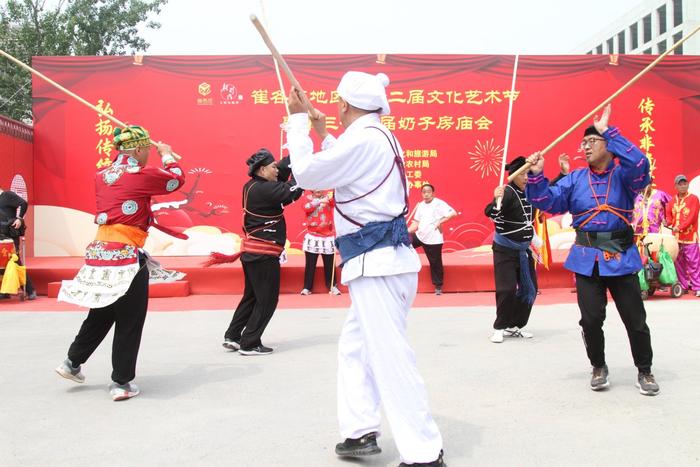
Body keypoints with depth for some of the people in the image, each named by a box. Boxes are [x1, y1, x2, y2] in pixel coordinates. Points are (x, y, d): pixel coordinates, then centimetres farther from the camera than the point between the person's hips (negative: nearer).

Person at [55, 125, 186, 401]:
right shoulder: (142, 175, -8)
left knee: (101, 314, 24)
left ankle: (72, 363, 35)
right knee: (129, 322, 4)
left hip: (99, 251, 7)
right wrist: (167, 155, 22)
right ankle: (121, 383, 11)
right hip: (127, 255, -7)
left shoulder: (101, 176, 10)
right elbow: (177, 179, 6)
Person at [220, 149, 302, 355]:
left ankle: (232, 337, 24)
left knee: (252, 296, 19)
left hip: (252, 251, 10)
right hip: (263, 253, -10)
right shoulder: (263, 189, -18)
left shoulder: (253, 186, 10)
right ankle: (249, 344, 7)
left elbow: (283, 169, 16)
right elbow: (292, 192, -22)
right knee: (267, 300, 1)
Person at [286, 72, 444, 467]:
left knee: (390, 357, -8)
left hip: (377, 262, -11)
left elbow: (307, 174, -9)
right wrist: (322, 133, 28)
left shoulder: (363, 138, -14)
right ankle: (361, 432, 26)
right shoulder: (378, 138, 17)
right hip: (381, 260, 11)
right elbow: (342, 170, 30)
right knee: (355, 345, 18)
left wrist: (297, 120, 3)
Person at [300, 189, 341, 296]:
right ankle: (307, 287, 12)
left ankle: (332, 286, 18)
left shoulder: (329, 196, 2)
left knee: (329, 264, 8)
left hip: (328, 237, 1)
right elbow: (306, 208, -20)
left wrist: (332, 196, -40)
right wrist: (319, 201, -35)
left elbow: (334, 203, -18)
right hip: (312, 237, -1)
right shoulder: (309, 197, 1)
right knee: (310, 264, 4)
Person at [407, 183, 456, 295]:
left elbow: (453, 213, -20)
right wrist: (406, 231, -4)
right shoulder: (420, 205, 9)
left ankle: (438, 287, 16)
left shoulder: (439, 203, -11)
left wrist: (440, 221, -21)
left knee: (435, 263, 2)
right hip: (419, 236, 6)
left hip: (433, 239, -6)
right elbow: (416, 223, 12)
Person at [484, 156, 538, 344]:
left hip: (524, 250, 8)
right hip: (505, 250, -8)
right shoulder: (507, 192, -18)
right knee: (507, 289, -13)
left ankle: (515, 326, 21)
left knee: (530, 289, 9)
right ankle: (499, 328, 3)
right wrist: (497, 200, -52)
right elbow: (490, 212, -32)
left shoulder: (530, 191, 3)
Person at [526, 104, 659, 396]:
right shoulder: (575, 179, 7)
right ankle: (599, 367, 27)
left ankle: (644, 370, 27)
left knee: (635, 319, 7)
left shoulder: (624, 175, -2)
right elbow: (548, 202, 2)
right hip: (587, 258, 2)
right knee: (591, 319, 5)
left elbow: (639, 164, -24)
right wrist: (536, 176, -15)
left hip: (621, 257, -2)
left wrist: (608, 131, -24)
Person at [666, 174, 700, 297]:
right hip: (676, 237, 5)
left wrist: (680, 227, -20)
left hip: (690, 237, -5)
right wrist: (670, 224, -5)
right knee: (679, 263, 8)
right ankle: (683, 286, 16)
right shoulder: (673, 201, 13)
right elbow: (668, 214, 16)